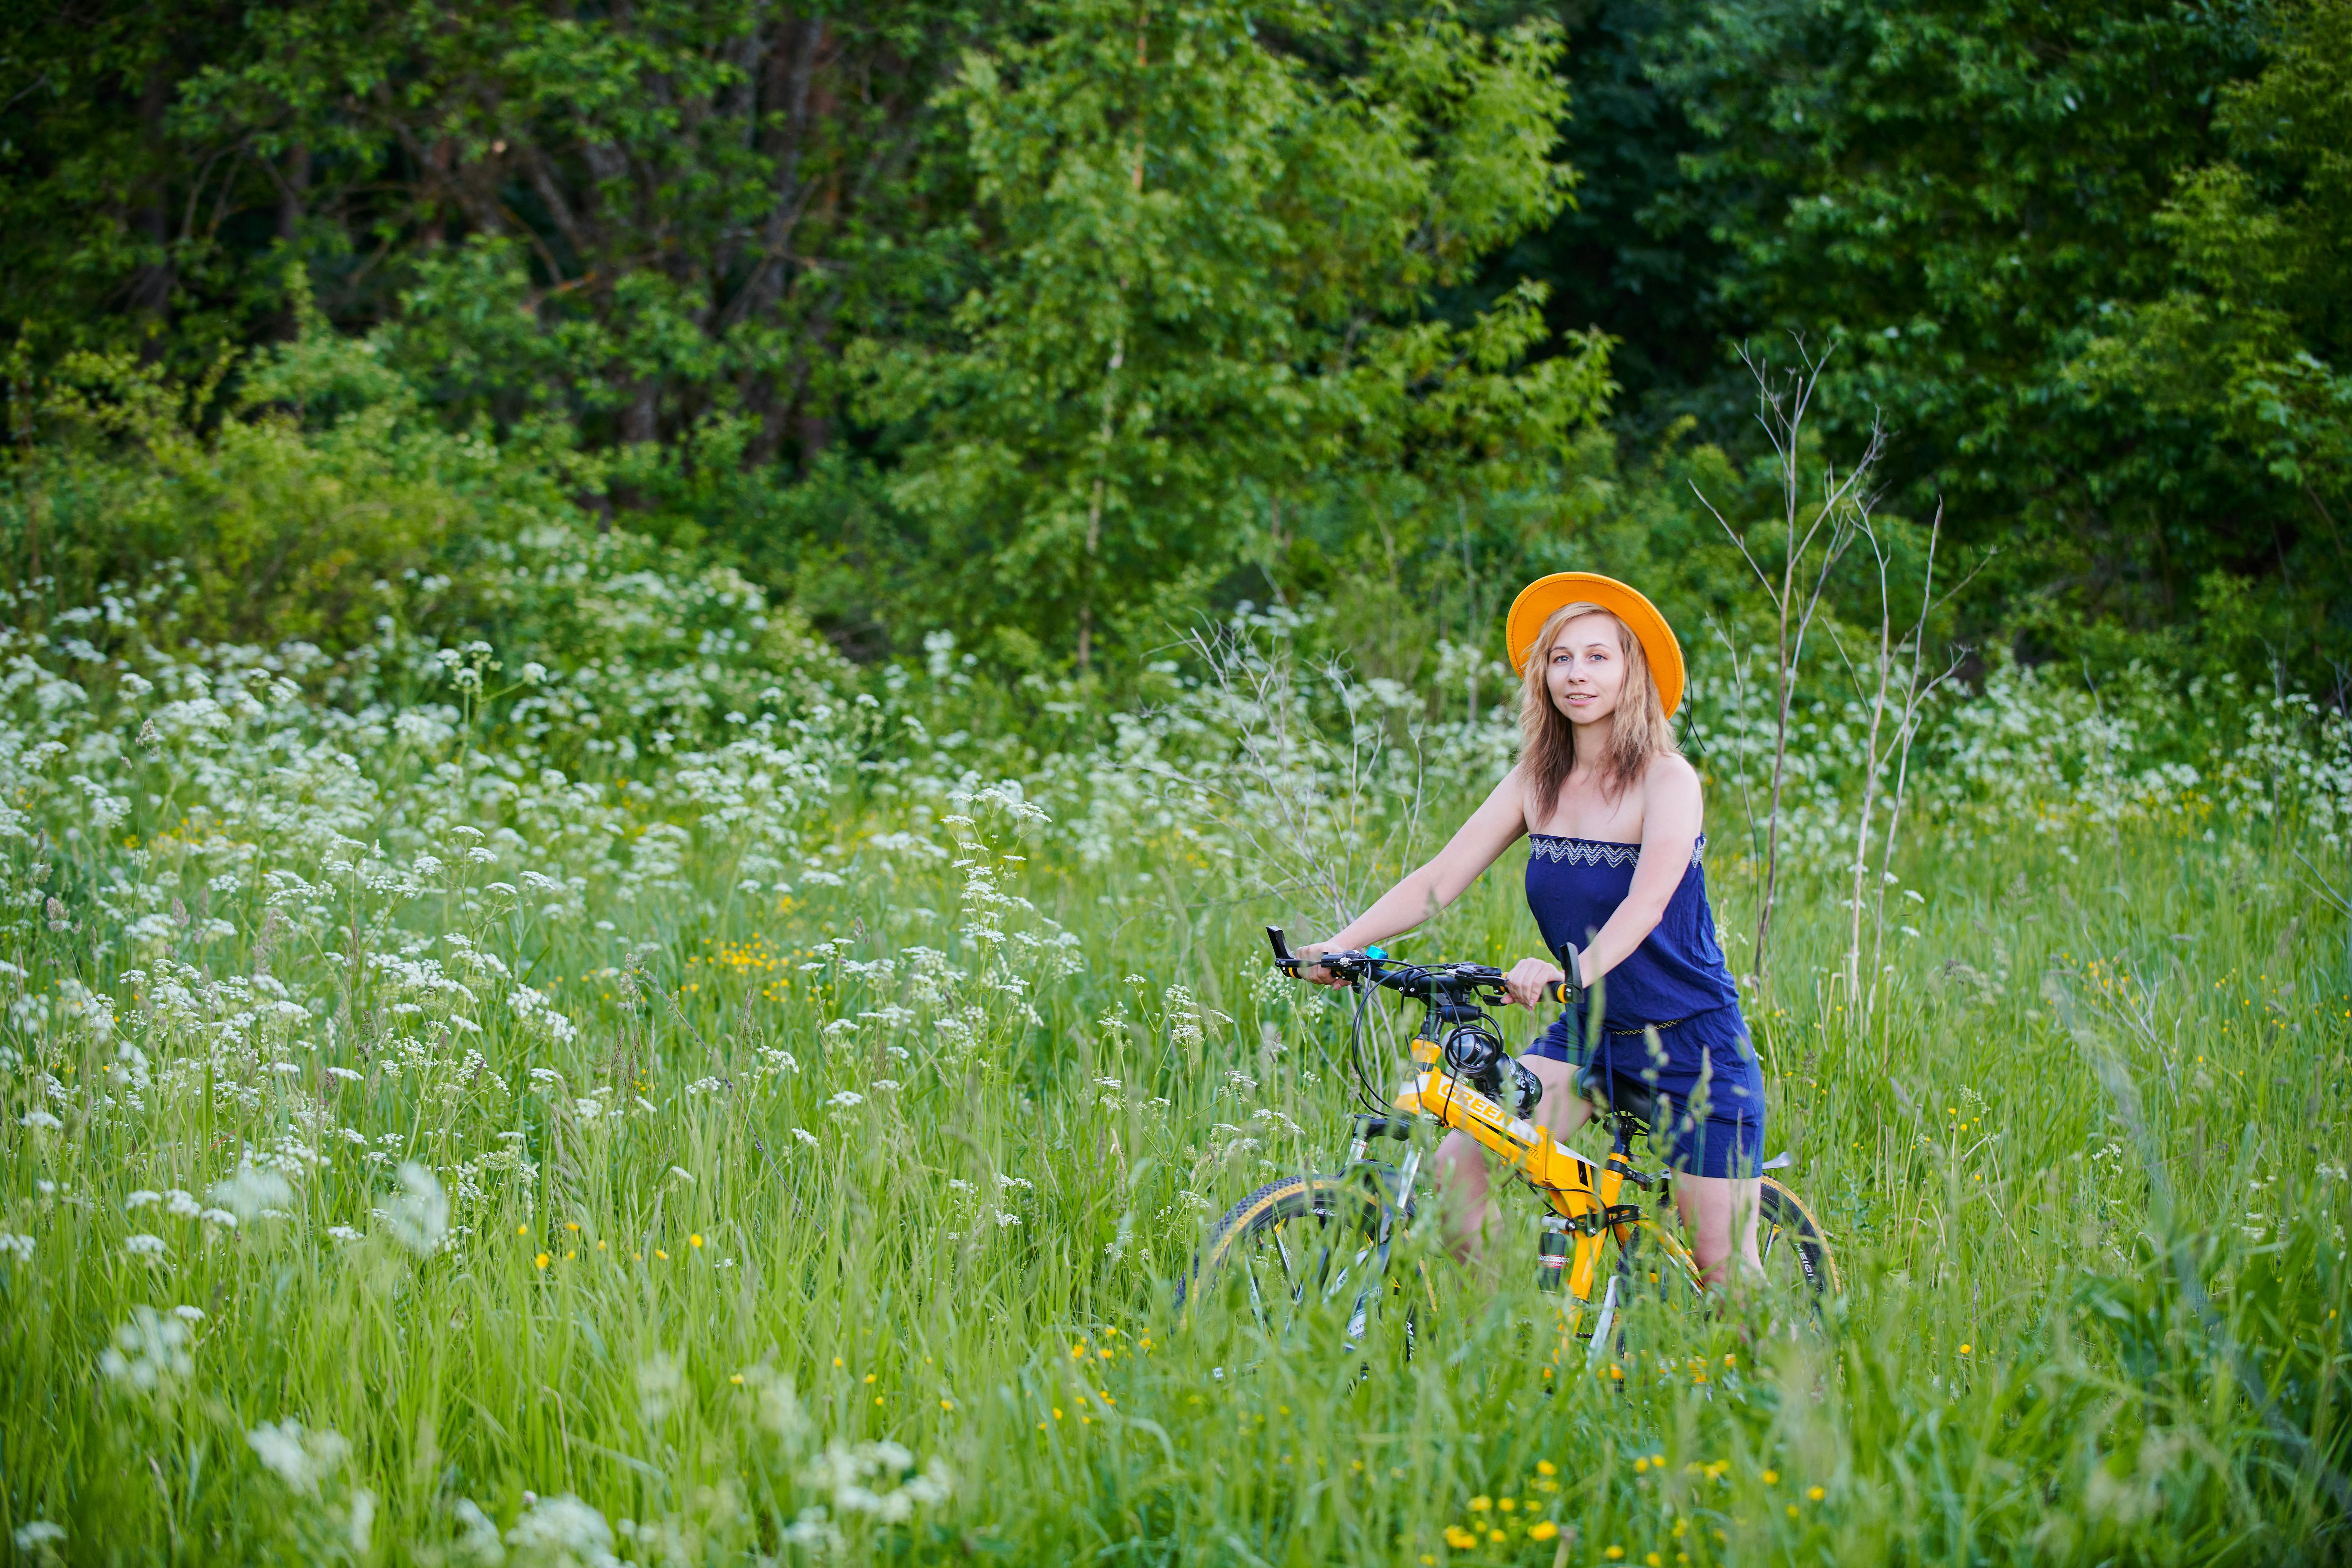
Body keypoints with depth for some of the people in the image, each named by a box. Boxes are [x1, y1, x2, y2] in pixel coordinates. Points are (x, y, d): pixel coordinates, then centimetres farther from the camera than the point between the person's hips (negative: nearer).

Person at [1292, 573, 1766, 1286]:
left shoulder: (1667, 780, -15)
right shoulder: (1534, 784, 2)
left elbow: (1647, 902, -31)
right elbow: (1440, 879, -4)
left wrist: (1577, 970, -49)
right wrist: (1341, 943, -19)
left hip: (1691, 1039, -5)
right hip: (1586, 1034, 5)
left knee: (1724, 1265, -6)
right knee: (1459, 1167, -15)